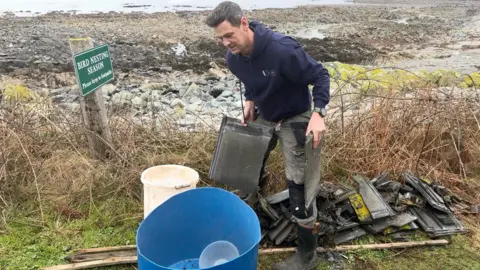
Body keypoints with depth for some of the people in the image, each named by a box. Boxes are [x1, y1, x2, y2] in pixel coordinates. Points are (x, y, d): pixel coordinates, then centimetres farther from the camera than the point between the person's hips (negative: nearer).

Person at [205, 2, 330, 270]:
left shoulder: (283, 49, -33)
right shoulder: (233, 58, -11)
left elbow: (320, 75, -23)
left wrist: (318, 113, -35)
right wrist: (250, 102, -4)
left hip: (295, 119, -7)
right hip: (263, 117, 7)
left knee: (299, 185, -6)